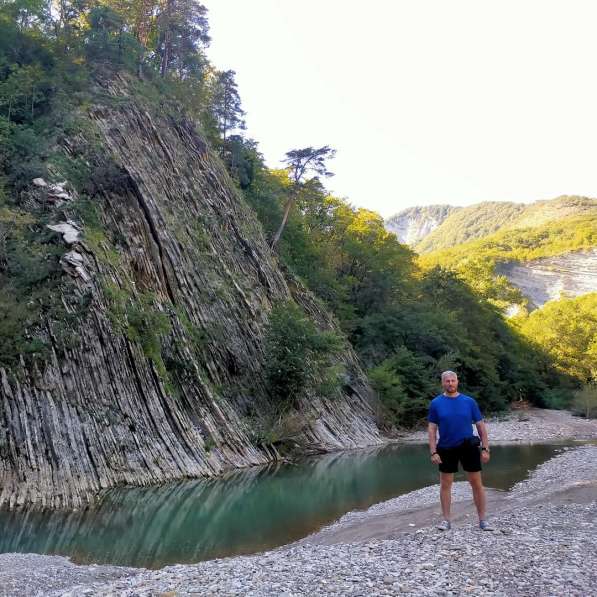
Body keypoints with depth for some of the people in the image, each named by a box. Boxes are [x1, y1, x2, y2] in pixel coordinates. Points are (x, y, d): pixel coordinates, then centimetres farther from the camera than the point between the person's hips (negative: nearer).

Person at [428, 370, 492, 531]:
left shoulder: (469, 401, 0)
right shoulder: (436, 403, -1)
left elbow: (481, 425, 4)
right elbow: (432, 429, -1)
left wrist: (485, 448, -3)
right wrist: (433, 452, -8)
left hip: (469, 447, 0)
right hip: (446, 449, 0)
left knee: (477, 484, 4)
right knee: (445, 485, 7)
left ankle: (482, 520, 16)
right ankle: (446, 520, 18)